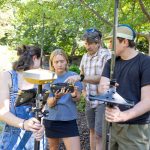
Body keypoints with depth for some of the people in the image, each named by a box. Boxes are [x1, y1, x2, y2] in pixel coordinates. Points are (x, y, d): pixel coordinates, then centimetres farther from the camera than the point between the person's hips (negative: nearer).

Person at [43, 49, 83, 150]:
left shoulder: (74, 76, -5)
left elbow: (78, 99, -7)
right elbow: (49, 103, -12)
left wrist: (74, 95, -30)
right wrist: (56, 97, -35)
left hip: (69, 120, -1)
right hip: (51, 120, 1)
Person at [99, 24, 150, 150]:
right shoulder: (111, 63, 8)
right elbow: (102, 87, -5)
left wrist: (124, 115, -32)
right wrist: (105, 90, -29)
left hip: (135, 128, -5)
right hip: (112, 124, 5)